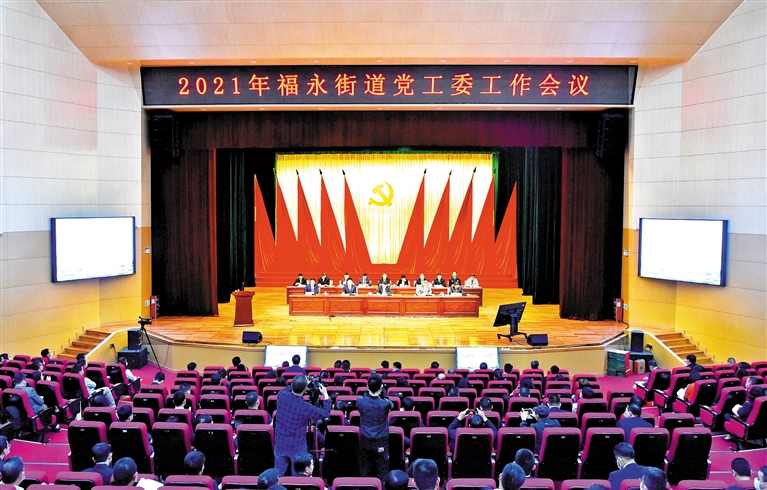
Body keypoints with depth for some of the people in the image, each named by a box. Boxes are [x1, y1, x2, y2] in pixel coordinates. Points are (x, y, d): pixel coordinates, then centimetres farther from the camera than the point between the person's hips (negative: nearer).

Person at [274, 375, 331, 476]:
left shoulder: (282, 396, -17)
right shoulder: (305, 407, -26)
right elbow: (326, 413, -10)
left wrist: (296, 384, 8)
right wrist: (325, 395, -2)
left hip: (280, 443, 4)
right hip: (297, 446, -4)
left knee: (278, 474, 19)